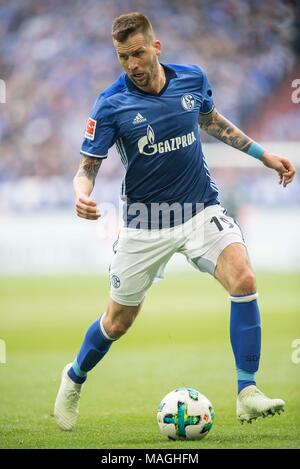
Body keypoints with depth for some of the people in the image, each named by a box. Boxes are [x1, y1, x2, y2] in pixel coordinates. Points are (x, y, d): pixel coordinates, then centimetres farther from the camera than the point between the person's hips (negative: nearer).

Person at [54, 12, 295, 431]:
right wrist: (82, 195, -33)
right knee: (118, 321, 8)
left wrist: (262, 154, 18)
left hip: (201, 208, 2)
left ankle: (247, 395, -18)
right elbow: (88, 166, -10)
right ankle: (74, 379, 40)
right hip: (145, 221, -2)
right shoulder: (111, 104, -14)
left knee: (243, 278, -24)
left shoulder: (193, 79, -4)